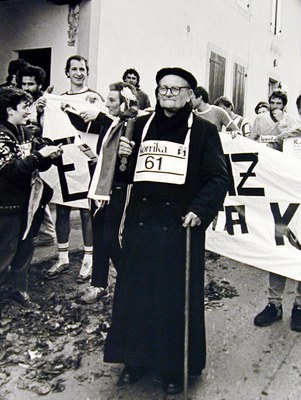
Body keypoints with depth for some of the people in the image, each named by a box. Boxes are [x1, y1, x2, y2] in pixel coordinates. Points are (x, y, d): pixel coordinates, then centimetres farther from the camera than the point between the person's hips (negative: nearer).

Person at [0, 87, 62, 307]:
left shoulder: (24, 133, 8)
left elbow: (39, 165, 12)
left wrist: (50, 155, -8)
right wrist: (39, 155, -25)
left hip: (24, 201, 8)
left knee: (25, 247, 15)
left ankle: (21, 289, 30)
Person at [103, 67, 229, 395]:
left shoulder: (204, 131, -1)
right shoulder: (140, 126, 10)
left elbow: (219, 178, -5)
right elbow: (127, 175, 14)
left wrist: (200, 210, -19)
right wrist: (122, 156, -6)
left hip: (180, 227, -3)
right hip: (141, 224, 4)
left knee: (177, 297, 7)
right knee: (136, 293, 11)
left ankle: (174, 367, 24)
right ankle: (136, 358, 30)